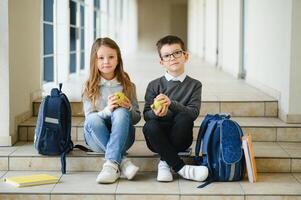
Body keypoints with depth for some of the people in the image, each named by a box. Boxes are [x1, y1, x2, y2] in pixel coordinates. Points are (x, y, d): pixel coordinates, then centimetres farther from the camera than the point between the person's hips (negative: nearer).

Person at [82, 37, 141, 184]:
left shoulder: (127, 85, 5)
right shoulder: (90, 87, 4)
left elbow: (136, 118, 8)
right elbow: (90, 118, -4)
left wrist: (129, 108, -15)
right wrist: (107, 110, -23)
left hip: (122, 136, 0)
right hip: (98, 138, 0)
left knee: (121, 113, -31)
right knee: (93, 120, -32)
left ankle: (112, 164, -40)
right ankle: (122, 161, -32)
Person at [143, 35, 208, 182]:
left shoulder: (194, 85, 5)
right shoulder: (154, 85, 6)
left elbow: (194, 112, -10)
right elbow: (146, 114, -1)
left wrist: (171, 104, -26)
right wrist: (155, 113, -26)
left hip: (180, 139, -1)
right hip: (158, 139, 1)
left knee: (183, 118, -31)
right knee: (149, 126, -32)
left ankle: (165, 161, -18)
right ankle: (181, 168, -27)